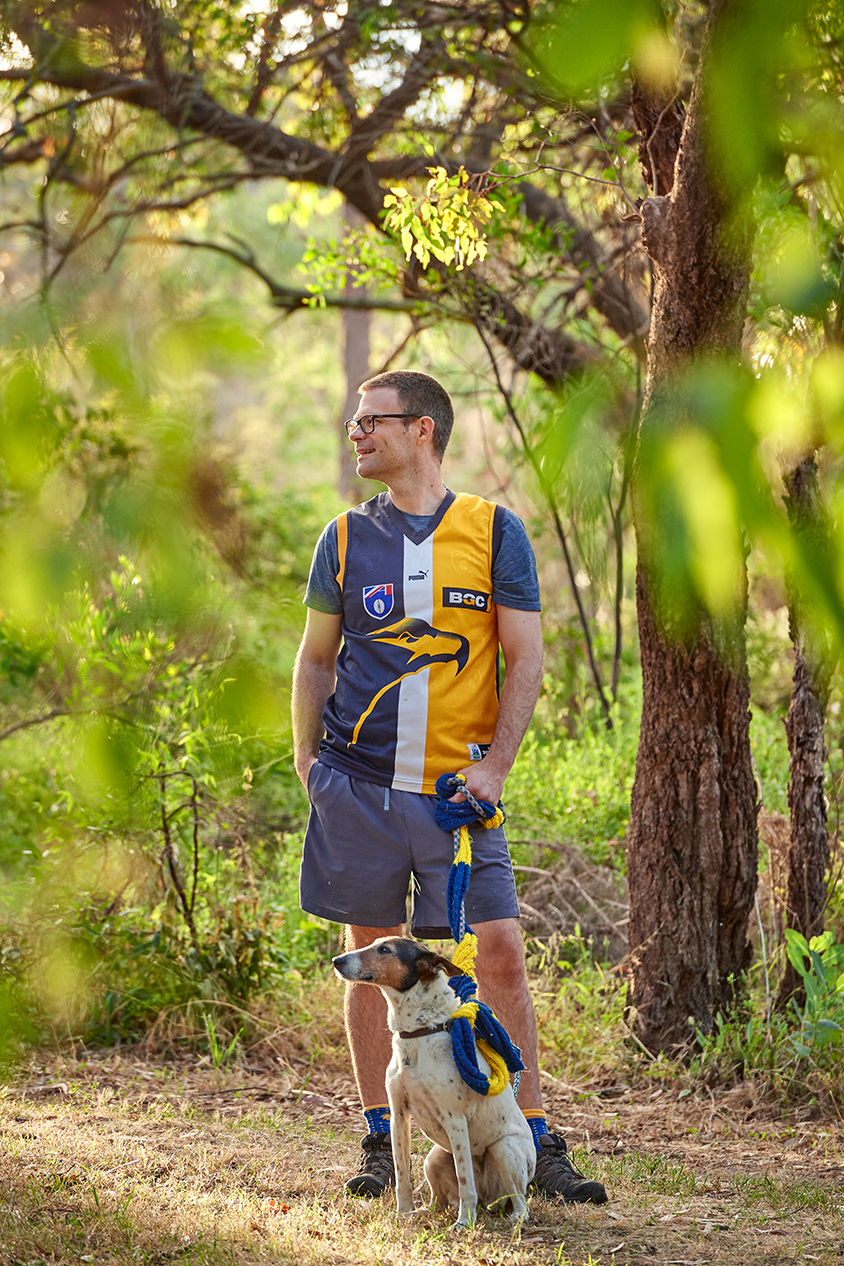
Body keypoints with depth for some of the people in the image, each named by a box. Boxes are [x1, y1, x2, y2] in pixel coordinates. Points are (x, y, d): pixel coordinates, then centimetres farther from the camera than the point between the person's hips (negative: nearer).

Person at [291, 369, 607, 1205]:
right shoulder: (346, 537, 8)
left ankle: (536, 1144, 0)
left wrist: (494, 766, -9)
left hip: (456, 790, -2)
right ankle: (380, 1141, 15)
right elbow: (316, 656, 16)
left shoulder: (494, 532, 2)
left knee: (500, 954, -7)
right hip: (358, 784, 2)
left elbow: (526, 659, 2)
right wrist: (305, 758, 4)